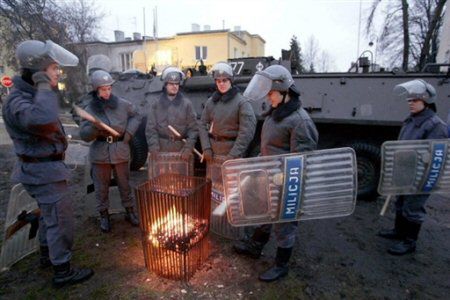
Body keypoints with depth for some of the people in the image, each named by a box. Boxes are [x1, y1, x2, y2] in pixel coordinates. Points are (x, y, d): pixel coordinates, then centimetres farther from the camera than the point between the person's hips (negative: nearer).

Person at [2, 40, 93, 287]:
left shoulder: (32, 95, 8)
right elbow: (43, 120, -47)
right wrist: (44, 87, -32)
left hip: (45, 168, 10)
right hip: (44, 171, -10)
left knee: (48, 214, 24)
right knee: (61, 220, 0)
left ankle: (47, 255, 43)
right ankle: (63, 272, 15)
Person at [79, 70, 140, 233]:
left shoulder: (122, 104, -2)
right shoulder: (90, 109, -4)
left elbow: (135, 117, 13)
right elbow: (84, 135, -7)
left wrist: (128, 132, -1)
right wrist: (95, 128, -28)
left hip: (120, 151, 0)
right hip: (100, 153, 0)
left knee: (125, 185, 12)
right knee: (101, 187, 11)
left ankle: (130, 211, 29)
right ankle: (104, 215, 30)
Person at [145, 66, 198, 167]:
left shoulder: (187, 104, 5)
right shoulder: (156, 105, 8)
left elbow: (193, 128, 1)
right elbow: (150, 129, 6)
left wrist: (188, 148, -8)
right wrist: (154, 147, -6)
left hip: (181, 150, 0)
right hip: (161, 150, 1)